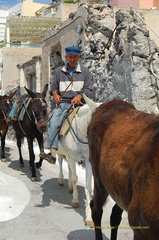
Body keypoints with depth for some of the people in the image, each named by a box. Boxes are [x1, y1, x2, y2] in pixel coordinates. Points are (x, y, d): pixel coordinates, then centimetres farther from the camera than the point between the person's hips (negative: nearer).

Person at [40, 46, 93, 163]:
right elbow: (53, 86, 22)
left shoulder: (85, 71, 11)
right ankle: (53, 153, -29)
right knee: (54, 121, -24)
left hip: (77, 103, -4)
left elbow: (89, 90, 5)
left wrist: (80, 96, -14)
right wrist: (55, 94, -1)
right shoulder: (59, 71, 18)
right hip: (62, 102, 4)